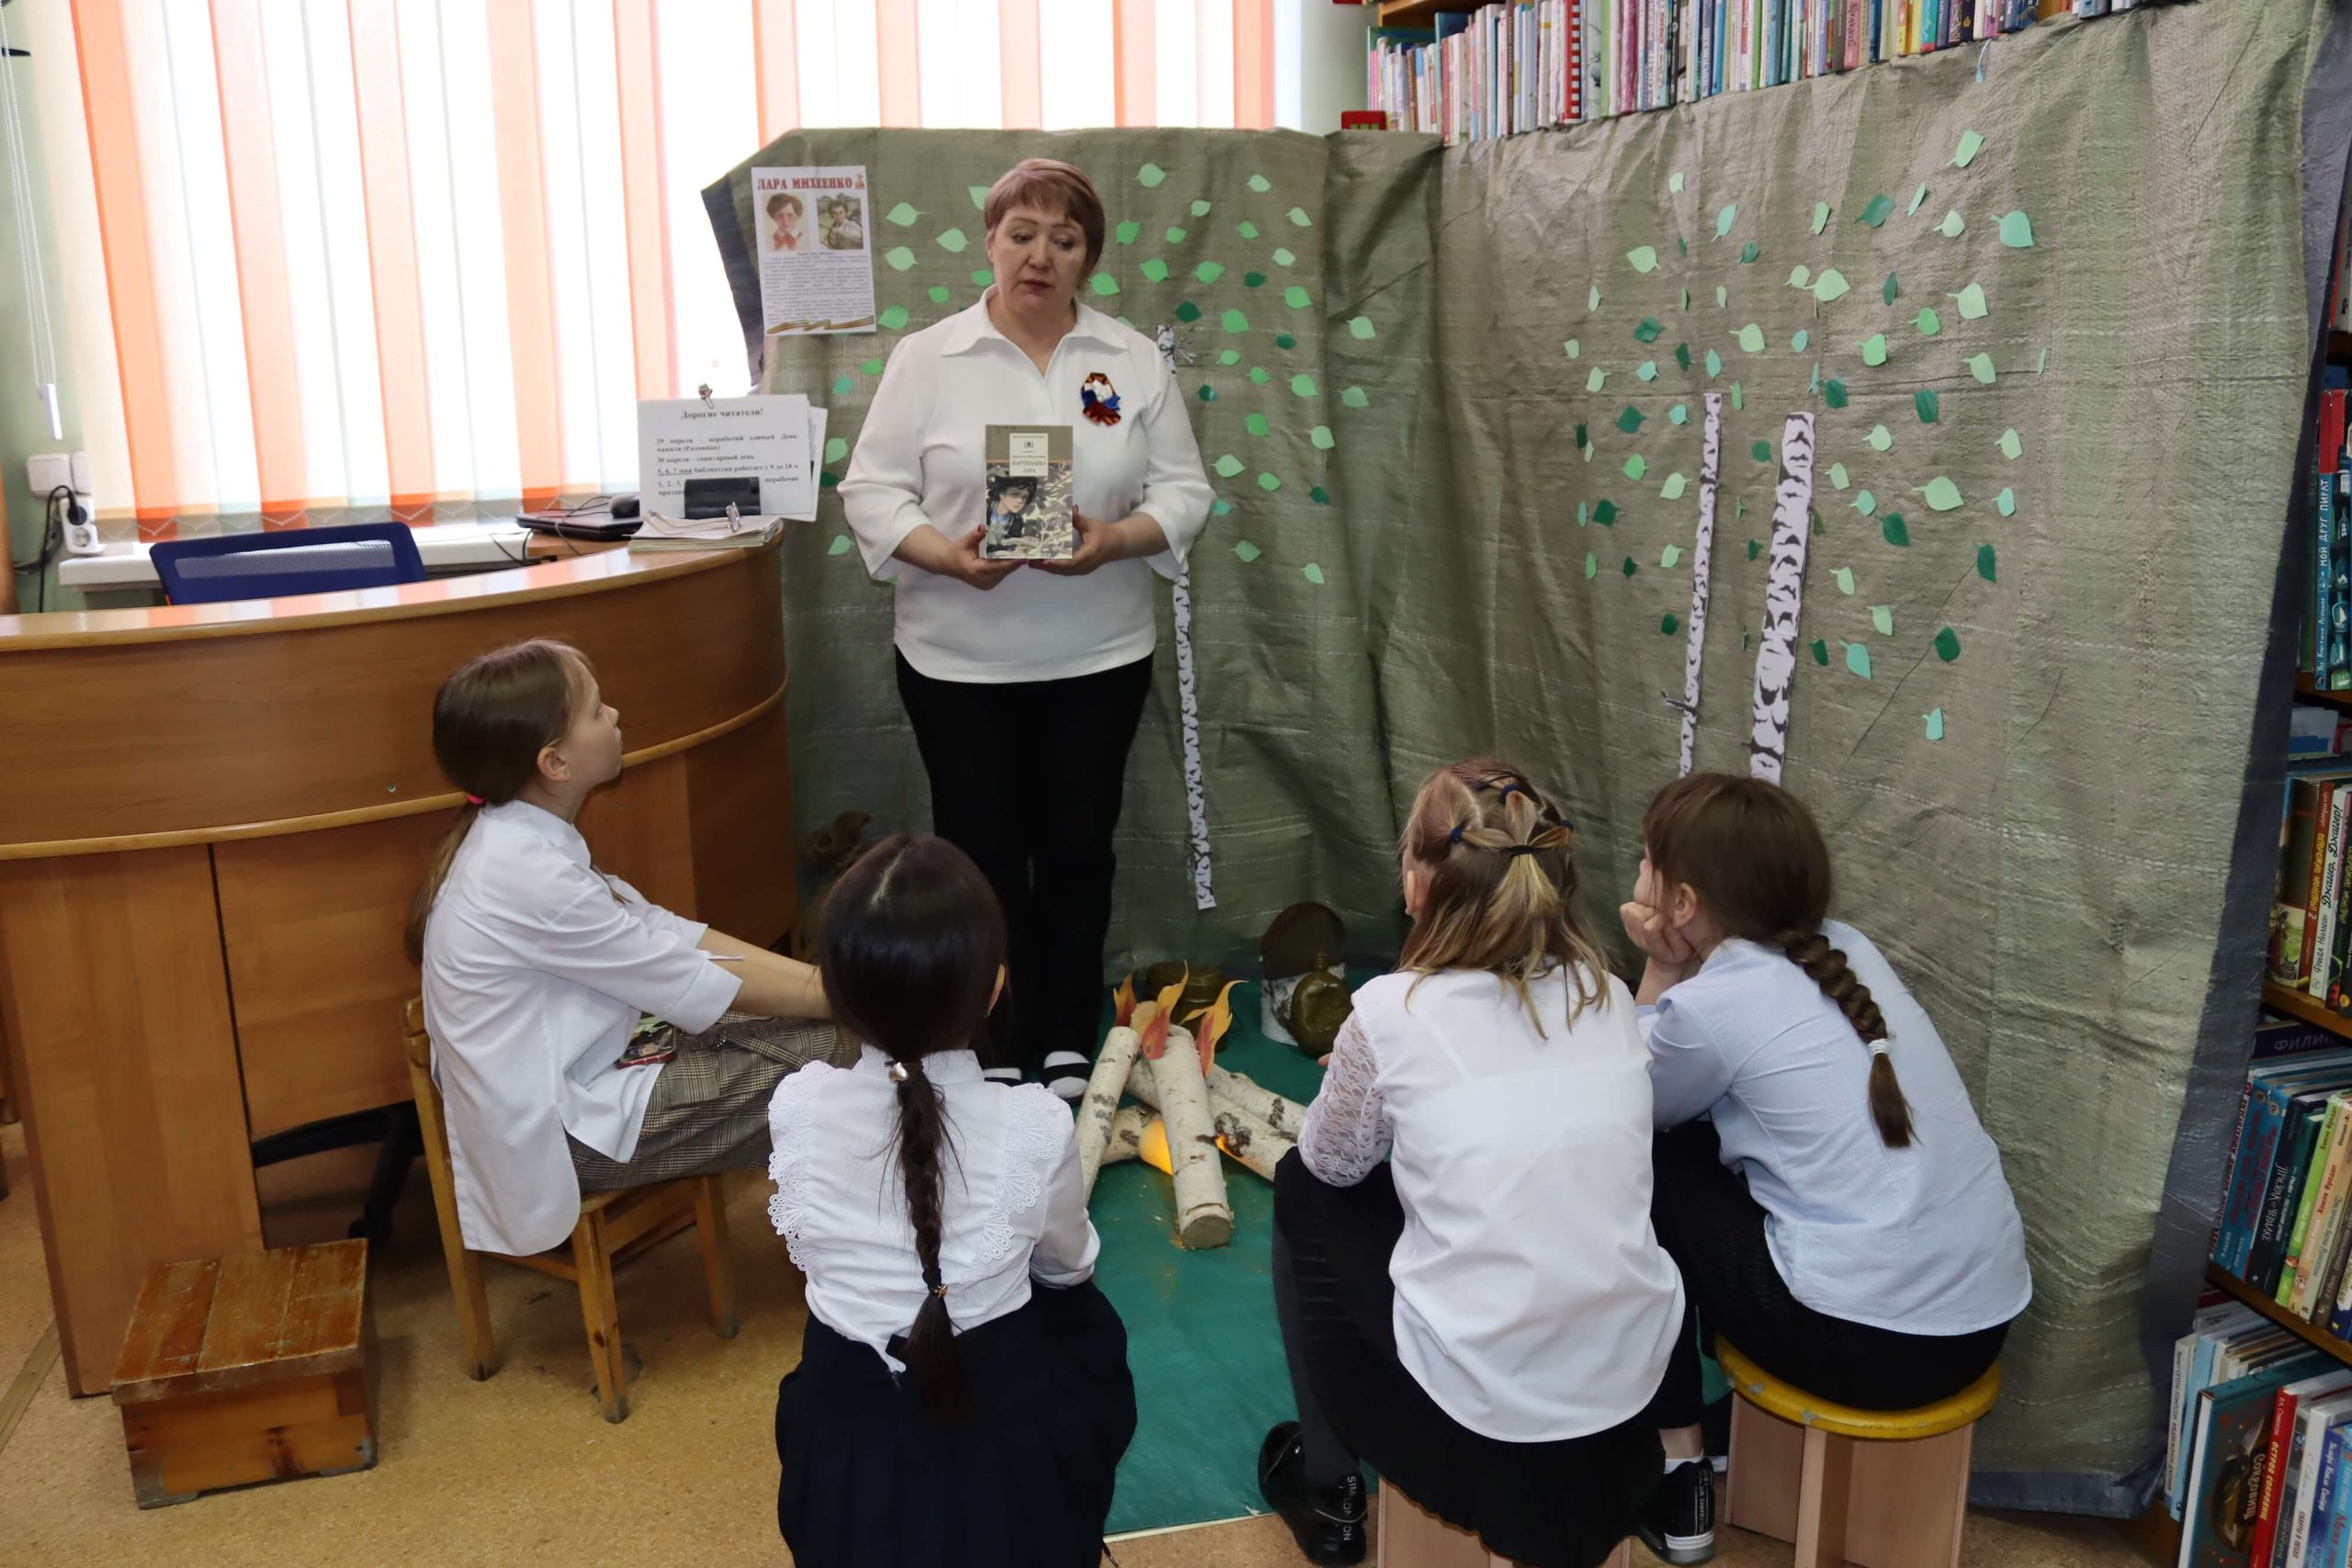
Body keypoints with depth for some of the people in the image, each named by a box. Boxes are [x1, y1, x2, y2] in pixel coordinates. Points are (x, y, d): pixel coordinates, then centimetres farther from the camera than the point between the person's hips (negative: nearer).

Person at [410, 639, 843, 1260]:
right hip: (569, 1128, -8)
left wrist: (819, 977, -5)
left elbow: (662, 930, 2)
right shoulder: (528, 873, -27)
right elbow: (693, 984, -21)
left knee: (828, 1037, 1)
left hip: (579, 1071, 8)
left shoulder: (521, 836, 1)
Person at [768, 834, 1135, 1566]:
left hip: (844, 1451, 3)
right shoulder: (1035, 1124, -23)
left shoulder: (796, 1105, -18)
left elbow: (805, 1247, 1)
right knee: (1084, 1315, 29)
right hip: (1007, 1439, -2)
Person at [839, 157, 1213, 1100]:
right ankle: (994, 1055, 23)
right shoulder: (926, 358, -2)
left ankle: (1068, 1046, 28)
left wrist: (1114, 541, -19)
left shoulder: (1135, 362, 3)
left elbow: (1182, 491, 1)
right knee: (981, 856, 6)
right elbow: (872, 488, -4)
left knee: (1078, 849, 11)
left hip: (1098, 658, 2)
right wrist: (946, 554, -23)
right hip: (958, 659, -1)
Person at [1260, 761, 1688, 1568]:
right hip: (1637, 1382, 5)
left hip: (1480, 1412, -5)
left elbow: (1332, 1162, 4)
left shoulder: (1393, 1012, -14)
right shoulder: (1606, 996, 0)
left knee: (1305, 1188, 16)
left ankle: (1327, 1488, 26)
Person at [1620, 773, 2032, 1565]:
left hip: (1871, 1342, -7)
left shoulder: (1708, 1005, -12)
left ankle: (1676, 1472, 15)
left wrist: (1659, 973, 4)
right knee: (1710, 1149, 22)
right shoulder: (1845, 948, 8)